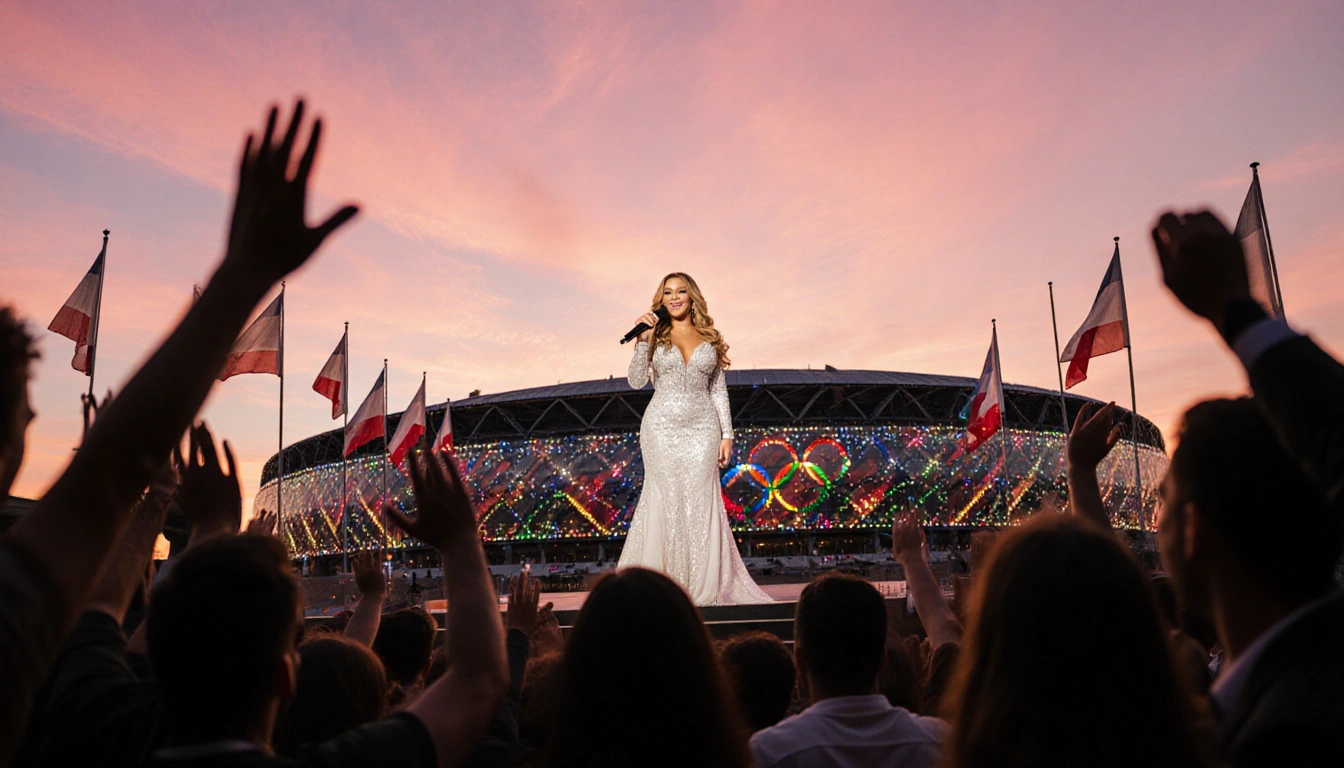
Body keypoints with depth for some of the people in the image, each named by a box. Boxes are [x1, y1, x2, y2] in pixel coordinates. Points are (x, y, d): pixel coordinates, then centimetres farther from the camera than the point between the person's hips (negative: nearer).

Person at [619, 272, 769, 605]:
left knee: (700, 502, -1)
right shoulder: (656, 335, 7)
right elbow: (637, 381, -3)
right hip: (662, 426, -1)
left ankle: (704, 586, 7)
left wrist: (727, 434, 5)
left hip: (702, 427, 1)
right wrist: (644, 339, -11)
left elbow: (718, 389, 12)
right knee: (665, 499, -2)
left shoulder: (709, 338, 11)